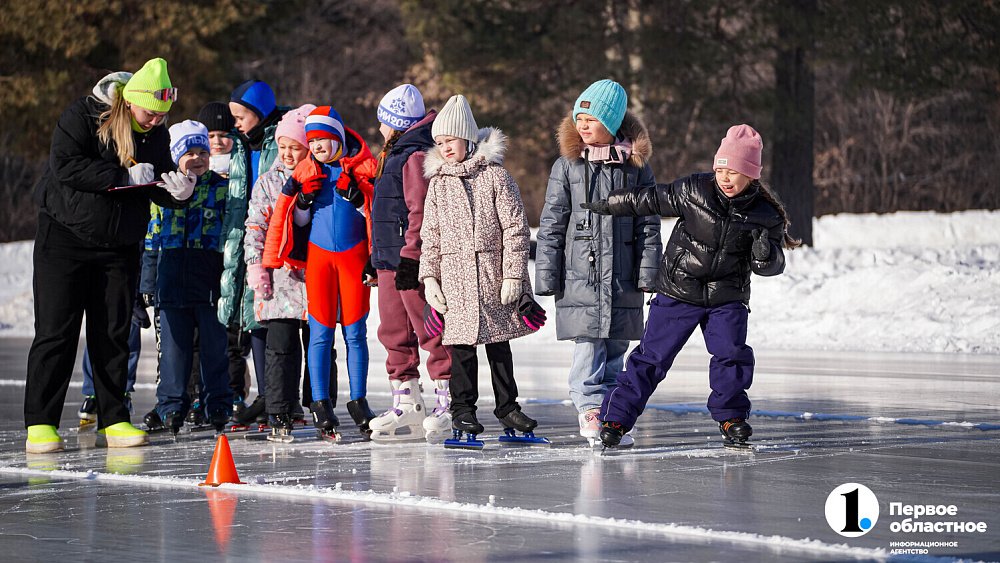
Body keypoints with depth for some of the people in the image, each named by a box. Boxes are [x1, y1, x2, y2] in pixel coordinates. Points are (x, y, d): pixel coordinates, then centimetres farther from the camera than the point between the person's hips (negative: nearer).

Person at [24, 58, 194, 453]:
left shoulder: (157, 137, 5)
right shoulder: (83, 116, -11)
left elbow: (159, 191, 12)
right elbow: (65, 167, -23)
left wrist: (178, 191, -13)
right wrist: (125, 176, -25)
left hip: (120, 247, 5)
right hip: (65, 238, -5)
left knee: (114, 334, 4)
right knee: (56, 332, -6)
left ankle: (113, 421, 9)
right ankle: (40, 425, -4)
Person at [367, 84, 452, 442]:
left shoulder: (416, 156, -14)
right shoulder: (395, 156, 20)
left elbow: (421, 211, -21)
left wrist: (410, 256, -24)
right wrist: (377, 257, 26)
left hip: (413, 261, -11)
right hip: (391, 260, 11)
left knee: (430, 332, -7)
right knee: (395, 333, 10)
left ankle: (448, 403, -3)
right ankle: (406, 406, 14)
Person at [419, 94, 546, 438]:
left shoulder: (495, 176, -1)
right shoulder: (438, 184, 8)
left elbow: (515, 229, -3)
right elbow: (430, 236, 11)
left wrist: (513, 275, -8)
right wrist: (429, 277, 2)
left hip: (494, 276, -1)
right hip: (455, 277, 1)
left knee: (498, 342, 7)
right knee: (461, 343, 0)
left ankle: (507, 405, 17)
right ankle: (463, 407, 9)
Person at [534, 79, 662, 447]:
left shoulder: (636, 167, 5)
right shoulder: (568, 165, 3)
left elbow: (648, 223, 8)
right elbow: (552, 223, 3)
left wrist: (648, 271, 1)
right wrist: (546, 275, -1)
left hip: (622, 278, 1)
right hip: (580, 275, -1)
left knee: (615, 352, 6)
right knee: (588, 347, -9)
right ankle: (590, 410, -3)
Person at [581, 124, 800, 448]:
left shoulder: (765, 215, -8)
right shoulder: (693, 191, -10)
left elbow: (771, 267, -2)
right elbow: (651, 200, 2)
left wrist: (765, 253, -25)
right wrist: (607, 205, 8)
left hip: (728, 298, 1)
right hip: (679, 291, -1)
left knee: (732, 354, -12)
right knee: (653, 355, -2)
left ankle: (730, 415, 11)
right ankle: (616, 418, 5)